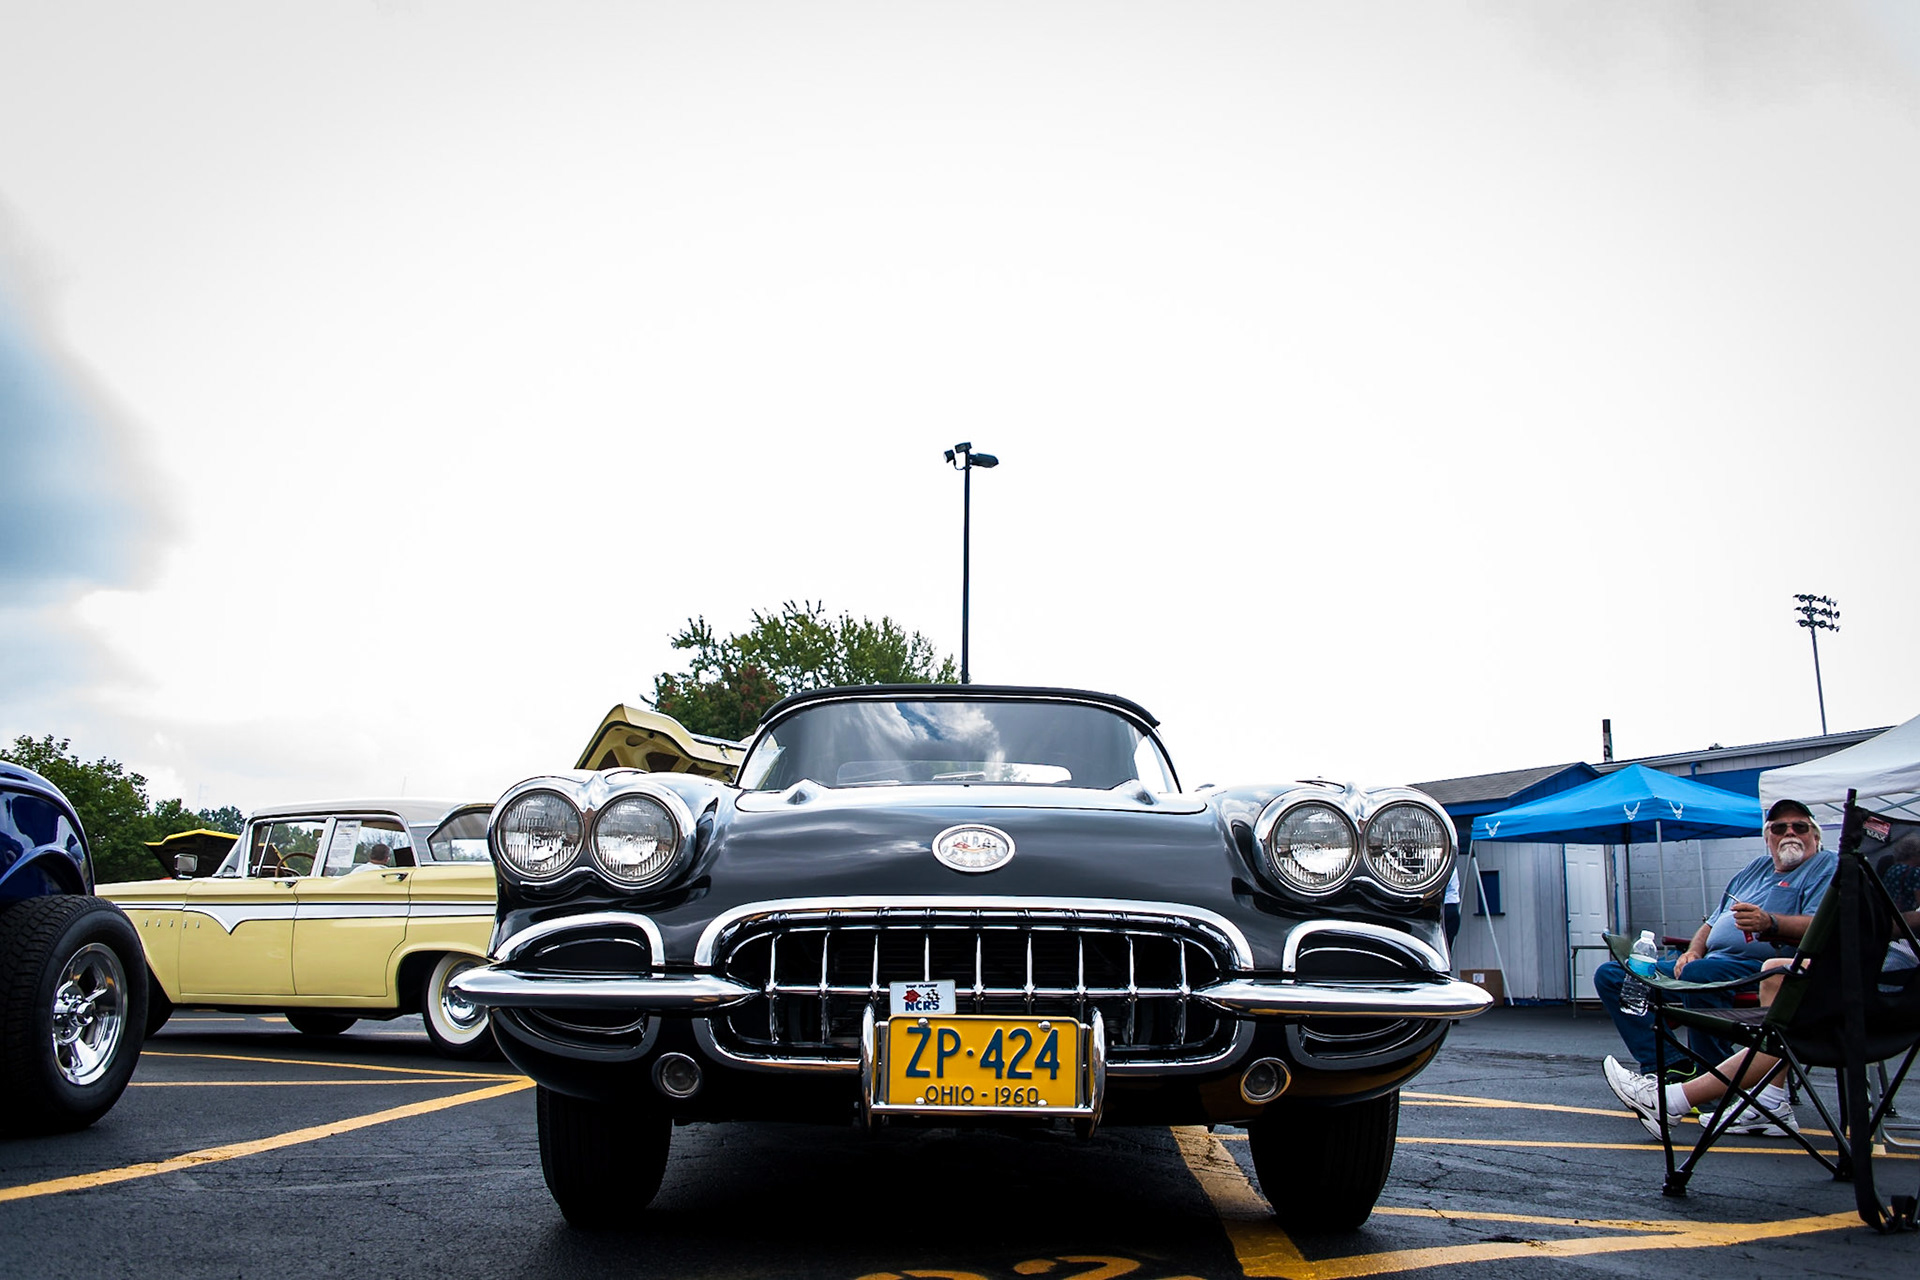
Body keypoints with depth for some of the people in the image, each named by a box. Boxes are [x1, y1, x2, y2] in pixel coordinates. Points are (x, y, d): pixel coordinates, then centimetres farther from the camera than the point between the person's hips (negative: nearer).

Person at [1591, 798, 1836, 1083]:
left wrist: (1769, 923, -36)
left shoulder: (1826, 866, 2)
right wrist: (1692, 952, 7)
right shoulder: (1756, 868, 25)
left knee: (1699, 974, -41)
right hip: (1710, 962, 9)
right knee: (1610, 974, -1)